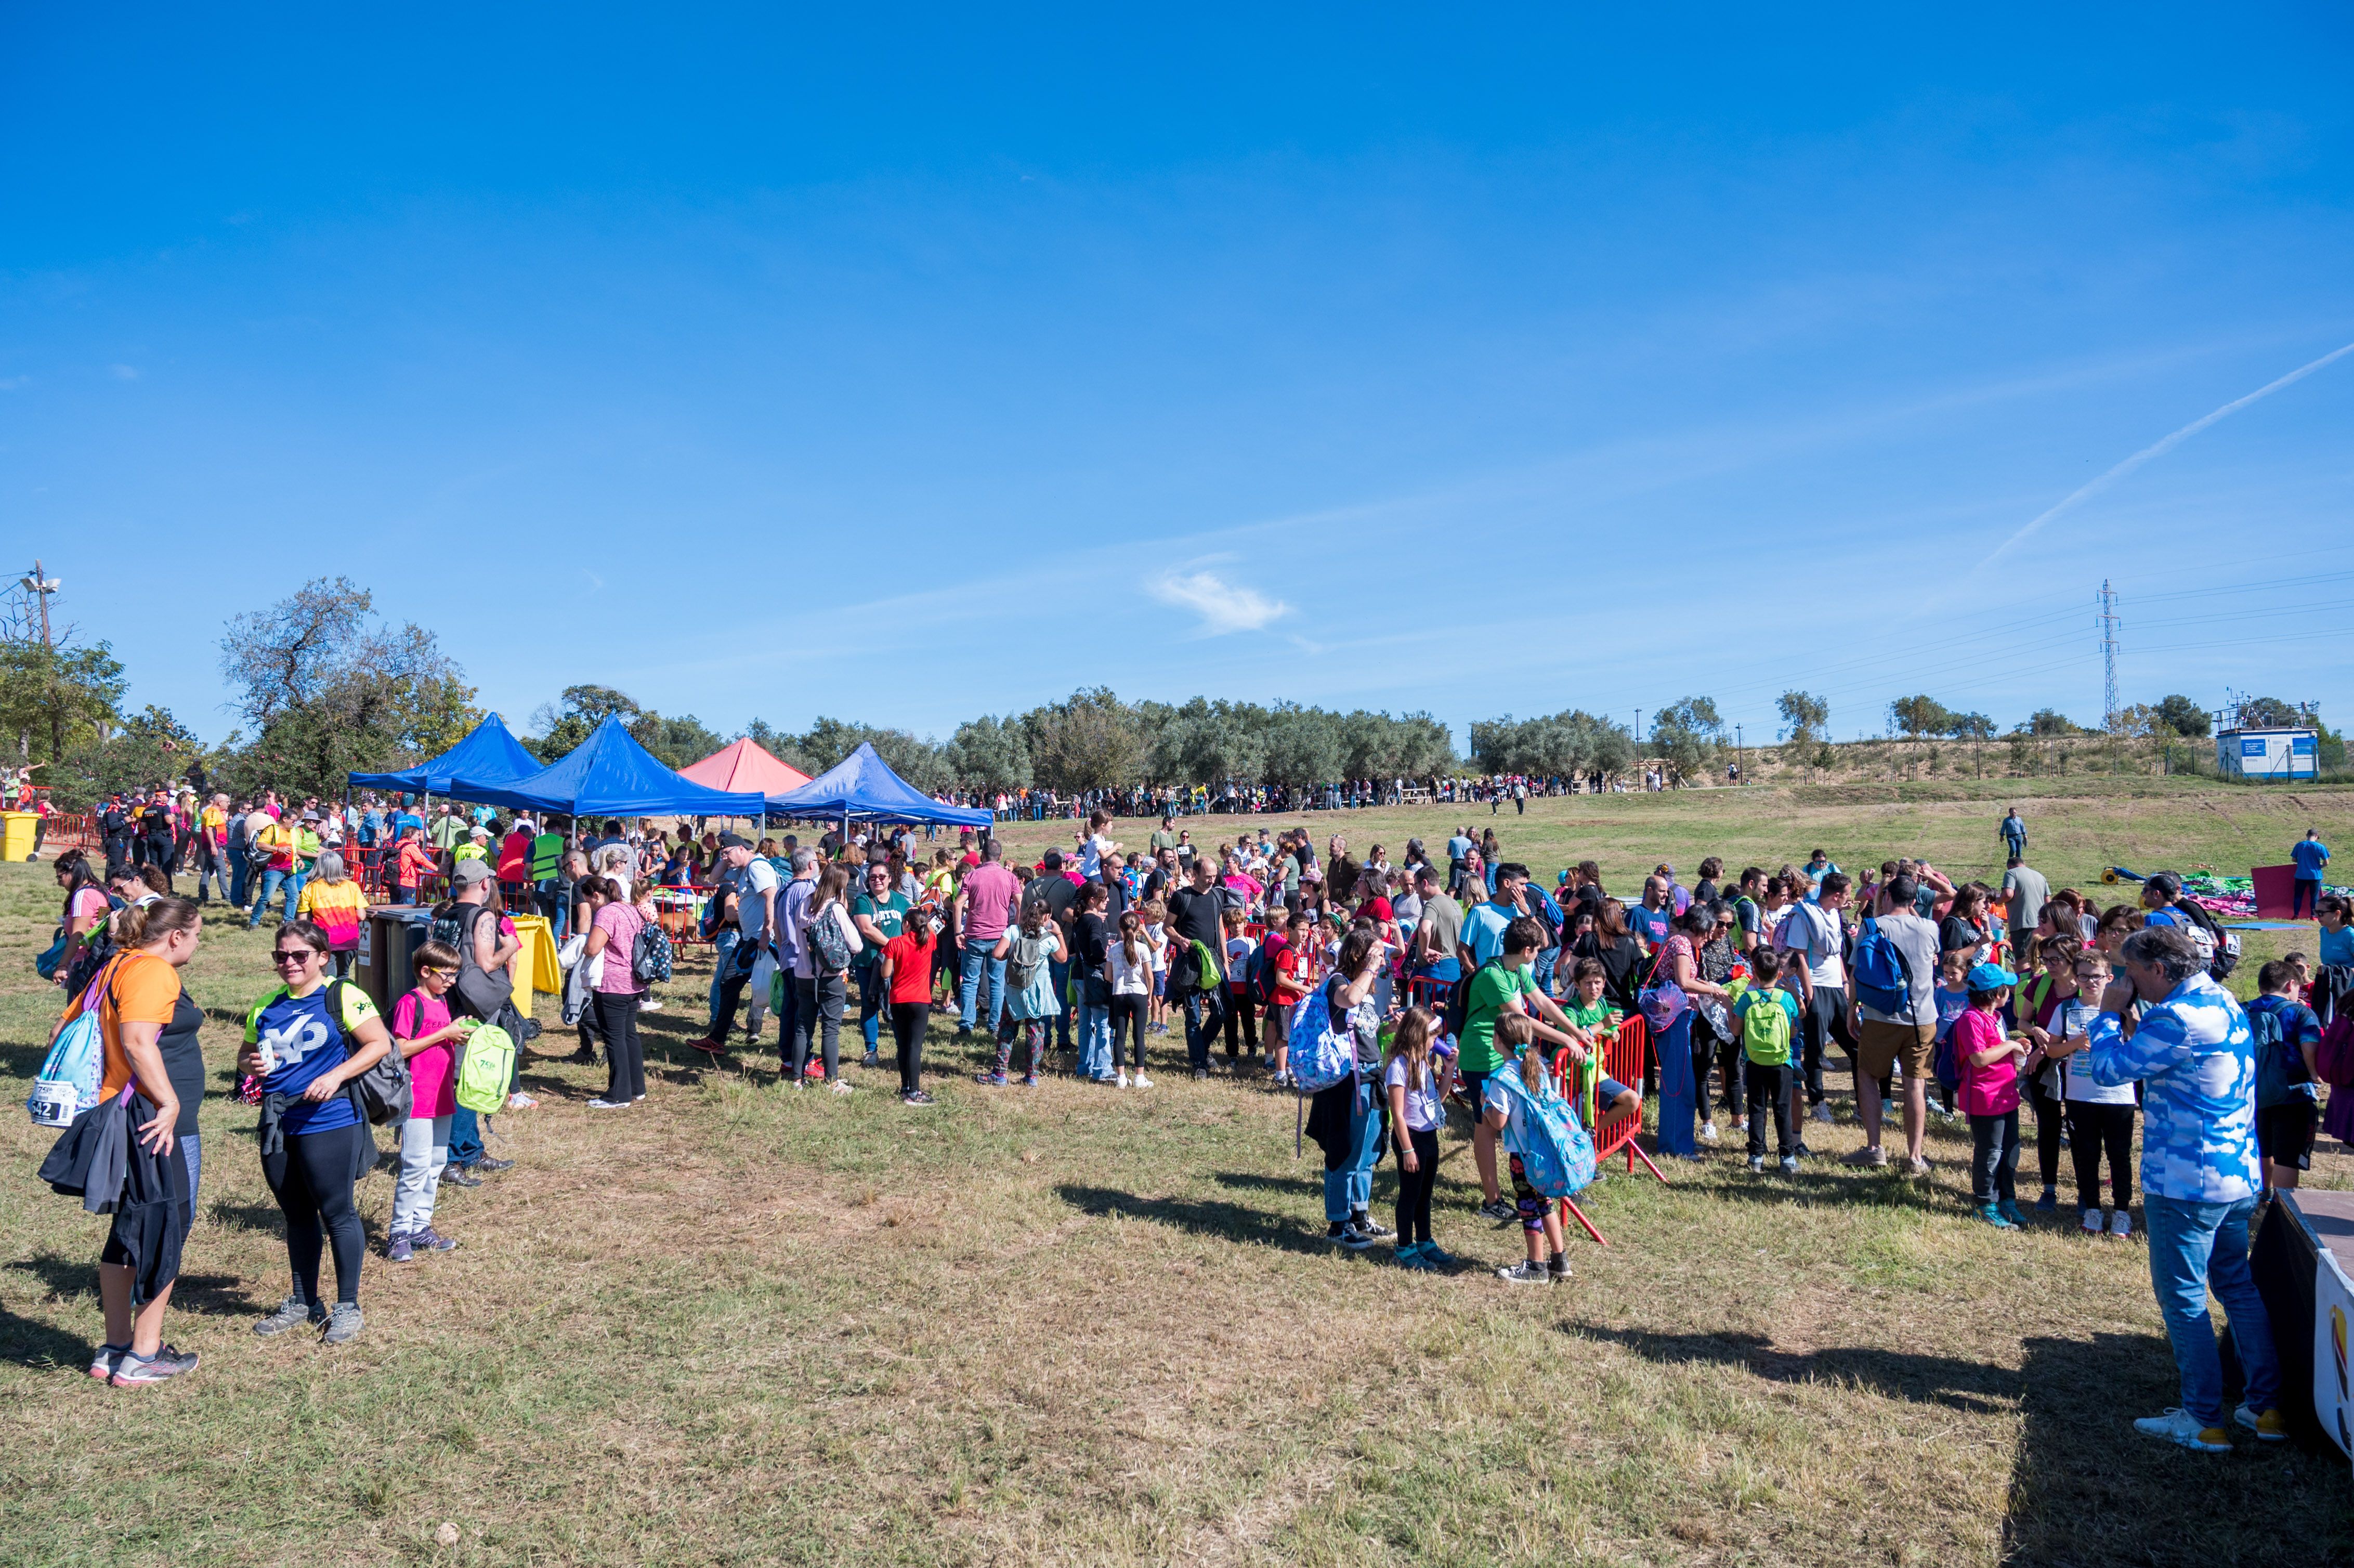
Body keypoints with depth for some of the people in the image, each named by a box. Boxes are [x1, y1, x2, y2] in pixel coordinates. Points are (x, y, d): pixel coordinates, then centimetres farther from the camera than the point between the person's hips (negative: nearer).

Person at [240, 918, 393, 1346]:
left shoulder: (342, 997, -6)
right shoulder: (266, 1006, 13)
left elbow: (381, 1043, -10)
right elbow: (245, 1055, 22)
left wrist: (336, 1075, -20)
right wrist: (252, 1065, -1)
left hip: (329, 1122, -6)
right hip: (278, 1125, 6)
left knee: (336, 1212, -1)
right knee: (297, 1214, 16)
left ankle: (347, 1307, 10)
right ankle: (303, 1301, 30)